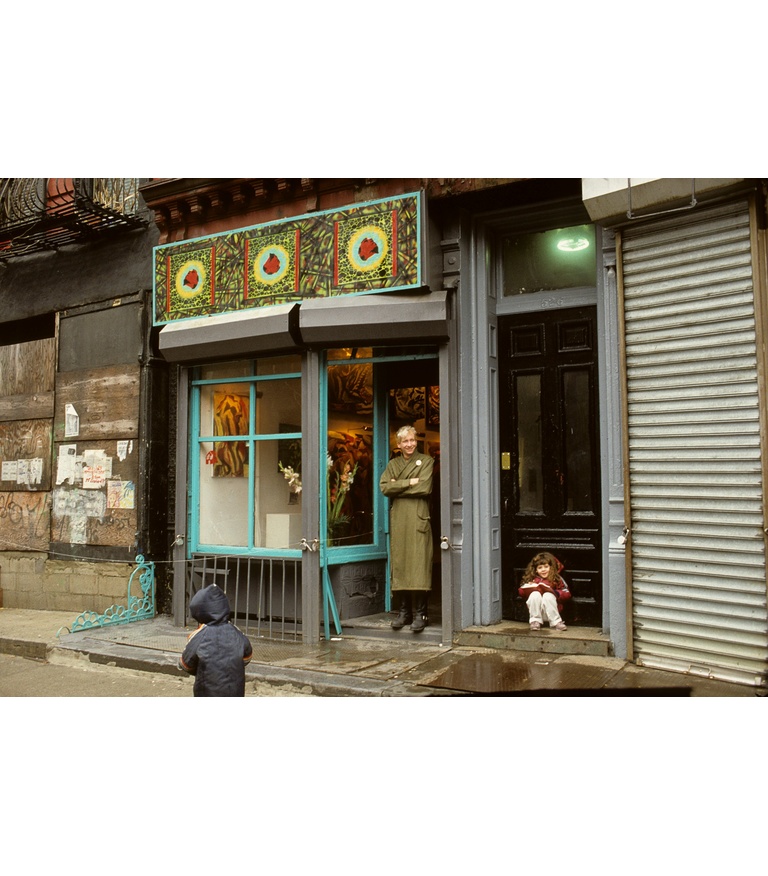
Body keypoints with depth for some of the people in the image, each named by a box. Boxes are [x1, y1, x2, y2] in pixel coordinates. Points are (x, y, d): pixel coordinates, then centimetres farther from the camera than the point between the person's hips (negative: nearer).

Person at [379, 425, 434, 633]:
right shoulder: (393, 464, 18)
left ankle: (419, 613, -4)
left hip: (418, 519, -3)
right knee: (399, 565, 2)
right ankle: (403, 611, 11)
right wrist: (409, 483, -7)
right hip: (398, 520, 4)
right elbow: (384, 487, 1)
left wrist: (398, 487, -4)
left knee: (419, 565, -9)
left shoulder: (426, 461, 8)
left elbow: (424, 488, -8)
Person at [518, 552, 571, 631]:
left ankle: (556, 622, -23)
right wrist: (529, 587, -14)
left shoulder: (557, 579, 1)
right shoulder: (532, 579, 6)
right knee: (535, 594, -25)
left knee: (548, 595, -28)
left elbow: (567, 594, 0)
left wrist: (556, 593, -18)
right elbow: (521, 591, 6)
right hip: (536, 610, 1)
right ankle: (535, 621, -17)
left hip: (550, 612, -1)